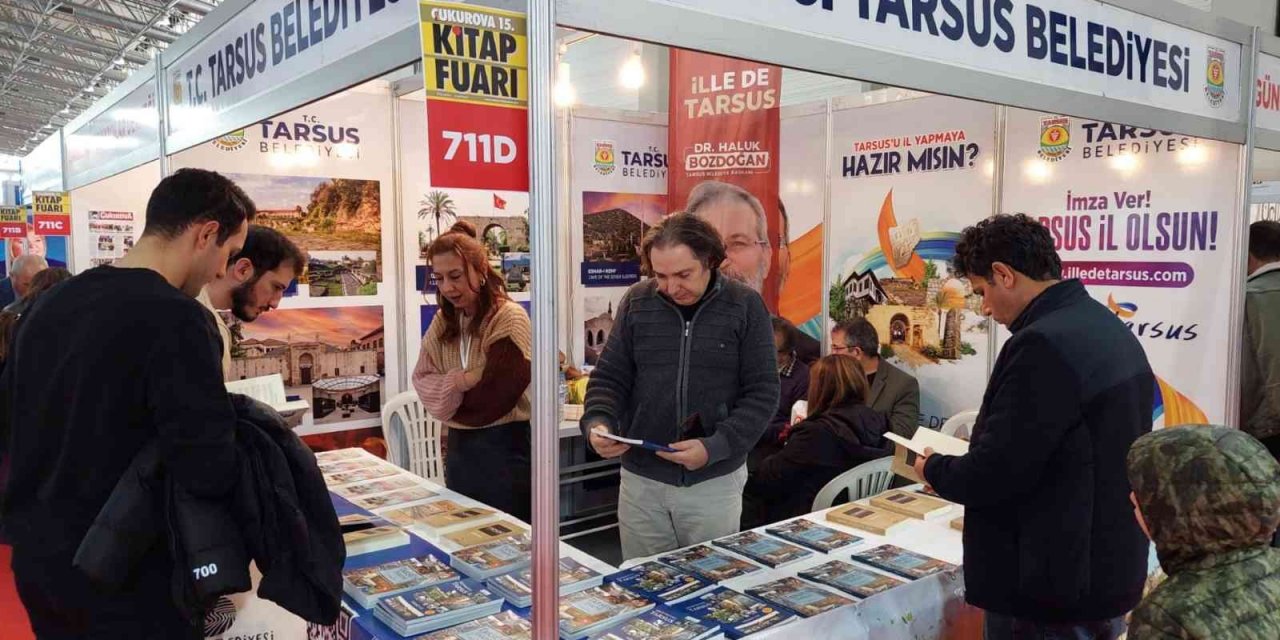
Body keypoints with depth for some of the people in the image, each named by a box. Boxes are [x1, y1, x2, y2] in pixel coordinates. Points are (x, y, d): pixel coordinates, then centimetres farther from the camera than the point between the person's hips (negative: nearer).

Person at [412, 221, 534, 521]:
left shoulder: (509, 318, -15)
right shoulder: (443, 321, 6)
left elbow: (494, 398, -19)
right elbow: (422, 380, 1)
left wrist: (451, 398, -3)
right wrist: (458, 382, -19)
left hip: (505, 449, -6)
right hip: (460, 448, 6)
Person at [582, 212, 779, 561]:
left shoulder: (745, 306, -5)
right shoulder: (637, 302, 0)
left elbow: (762, 394, -6)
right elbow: (610, 377, 4)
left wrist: (716, 447, -18)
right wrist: (597, 422, -16)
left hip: (715, 481, -1)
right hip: (641, 480, 2)